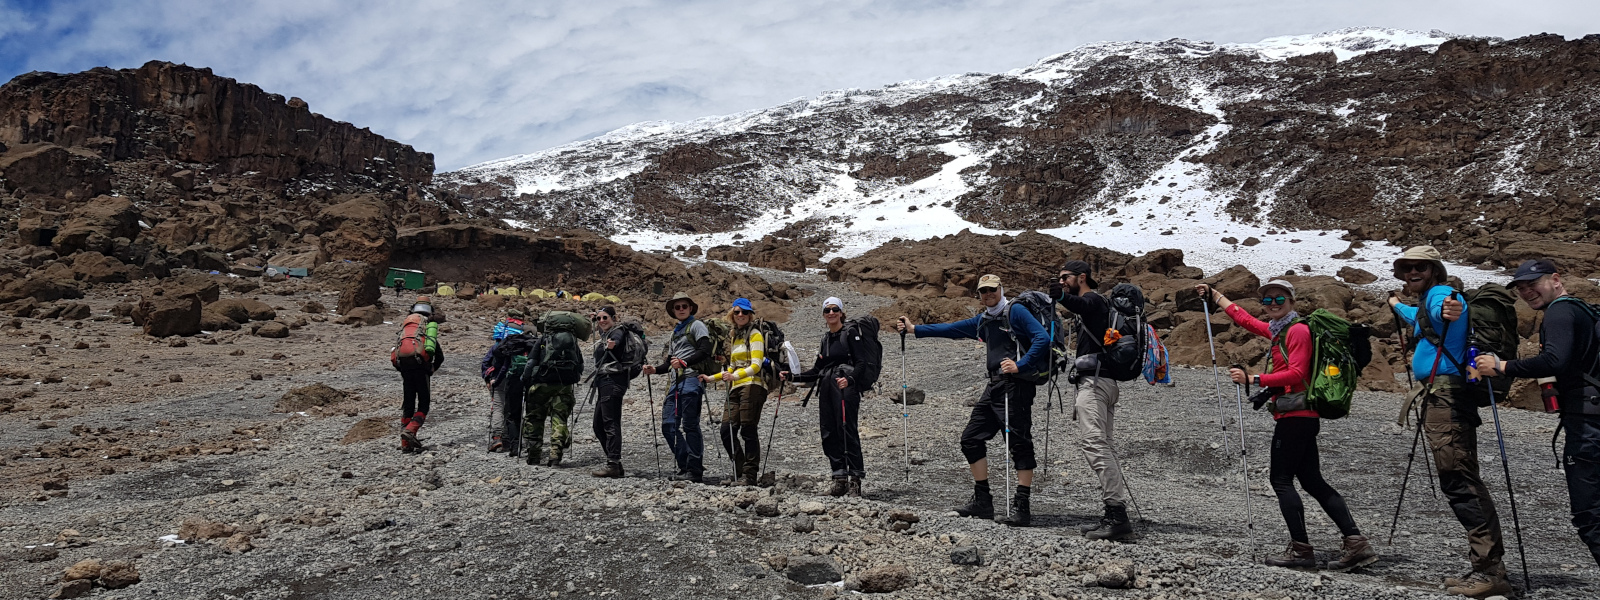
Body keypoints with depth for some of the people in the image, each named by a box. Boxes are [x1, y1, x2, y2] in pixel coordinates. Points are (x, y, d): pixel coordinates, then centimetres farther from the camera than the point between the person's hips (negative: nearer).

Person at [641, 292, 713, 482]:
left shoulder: (696, 326, 3)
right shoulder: (675, 332, 27)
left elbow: (705, 351, -12)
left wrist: (685, 362, -22)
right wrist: (655, 369, 10)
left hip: (691, 379, -8)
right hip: (676, 381, 9)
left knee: (690, 425, -8)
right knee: (668, 425, 3)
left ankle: (694, 470, -4)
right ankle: (685, 465, 10)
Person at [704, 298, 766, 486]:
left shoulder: (755, 334, -1)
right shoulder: (735, 336, 23)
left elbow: (756, 366, -13)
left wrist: (735, 376, -27)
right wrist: (711, 378, 25)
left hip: (752, 385, -8)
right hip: (736, 387, 8)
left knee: (747, 430, -10)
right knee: (727, 430, -1)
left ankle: (750, 476, -7)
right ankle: (740, 473, 7)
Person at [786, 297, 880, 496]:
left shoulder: (850, 334, 0)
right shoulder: (825, 339, 20)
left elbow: (861, 363, -9)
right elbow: (816, 371, 23)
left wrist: (850, 379, -26)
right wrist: (793, 376, 14)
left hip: (846, 387, -7)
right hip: (826, 388, 7)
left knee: (848, 431, -12)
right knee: (828, 434, 2)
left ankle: (855, 481, -11)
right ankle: (840, 480, 7)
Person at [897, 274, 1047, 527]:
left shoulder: (1016, 313, -5)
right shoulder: (983, 320, 19)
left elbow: (1043, 338, -15)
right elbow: (952, 329, 27)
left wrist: (1020, 365, -20)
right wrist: (914, 329, 27)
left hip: (1016, 385, -9)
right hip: (994, 386, 9)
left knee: (1020, 444, -8)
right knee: (971, 439, 9)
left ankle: (1022, 508, -5)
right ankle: (983, 501, 15)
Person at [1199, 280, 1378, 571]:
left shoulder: (1298, 330, -9)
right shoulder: (1277, 329, 18)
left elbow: (1296, 373, -20)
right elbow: (1244, 319, 31)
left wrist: (1253, 380, -22)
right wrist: (1213, 294, 37)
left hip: (1295, 415, -9)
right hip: (1300, 417, 9)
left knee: (1281, 479, -7)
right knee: (1312, 482, 8)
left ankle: (1301, 549, -8)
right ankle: (1356, 543, 6)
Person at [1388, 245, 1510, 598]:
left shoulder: (1439, 293, -3)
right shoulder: (1428, 301, 26)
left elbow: (1439, 310, -31)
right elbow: (1418, 318, 54)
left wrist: (1448, 313, -54)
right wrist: (1397, 306, 73)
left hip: (1446, 394, -11)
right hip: (1445, 399, 11)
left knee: (1459, 482, -16)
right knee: (1462, 482, 10)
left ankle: (1489, 571, -18)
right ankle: (1488, 568, 12)